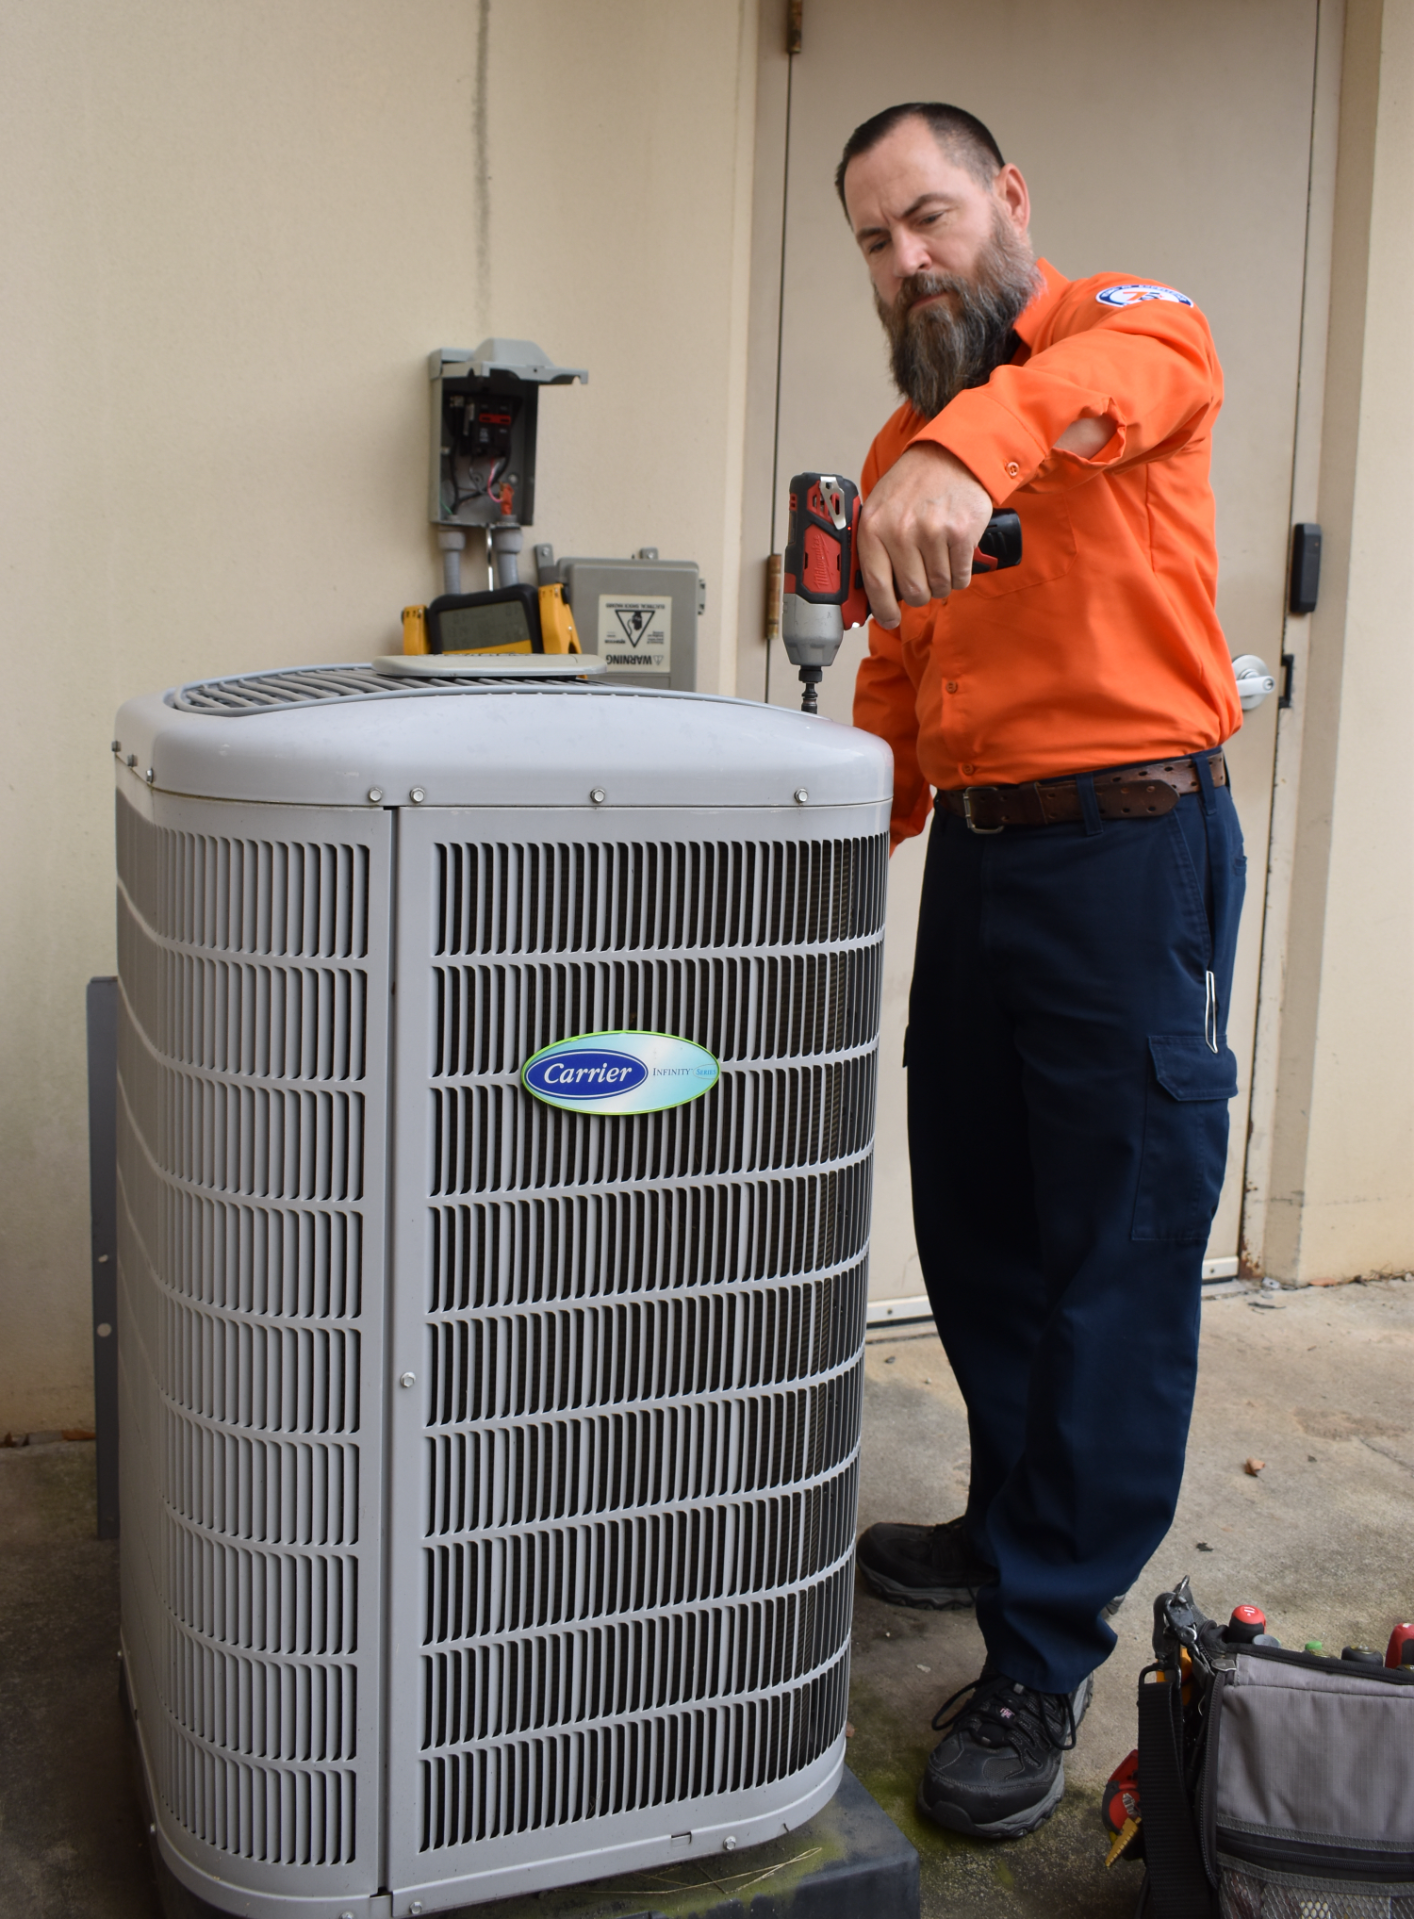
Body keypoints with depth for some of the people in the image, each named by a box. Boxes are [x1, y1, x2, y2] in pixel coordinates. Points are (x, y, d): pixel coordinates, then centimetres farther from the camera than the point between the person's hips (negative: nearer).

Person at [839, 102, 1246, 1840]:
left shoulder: (1131, 329, -2)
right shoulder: (898, 454, 18)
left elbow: (1106, 382, -29)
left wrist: (972, 451, -49)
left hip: (1132, 848, -7)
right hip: (973, 852, 8)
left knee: (1118, 1258, -2)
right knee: (971, 1228, 15)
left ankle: (1043, 1660, 8)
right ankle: (1016, 1523, 35)